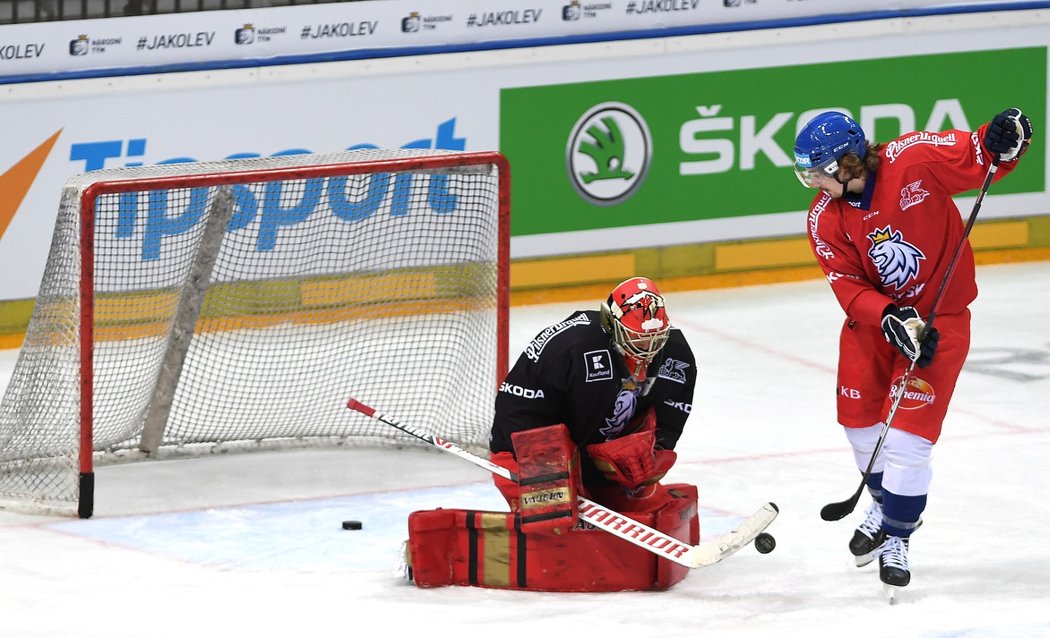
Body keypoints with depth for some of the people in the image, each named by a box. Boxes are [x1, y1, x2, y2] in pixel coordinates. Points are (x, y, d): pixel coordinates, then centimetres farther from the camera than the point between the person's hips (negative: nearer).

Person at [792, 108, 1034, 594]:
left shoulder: (914, 159, -22)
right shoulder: (824, 220, -10)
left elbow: (978, 159, -12)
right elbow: (850, 288, -12)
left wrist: (1003, 139, -34)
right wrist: (892, 320, -29)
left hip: (940, 313, -5)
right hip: (874, 314, 5)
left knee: (907, 431, -10)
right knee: (860, 419, 10)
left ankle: (897, 537, 5)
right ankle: (887, 503, 38)